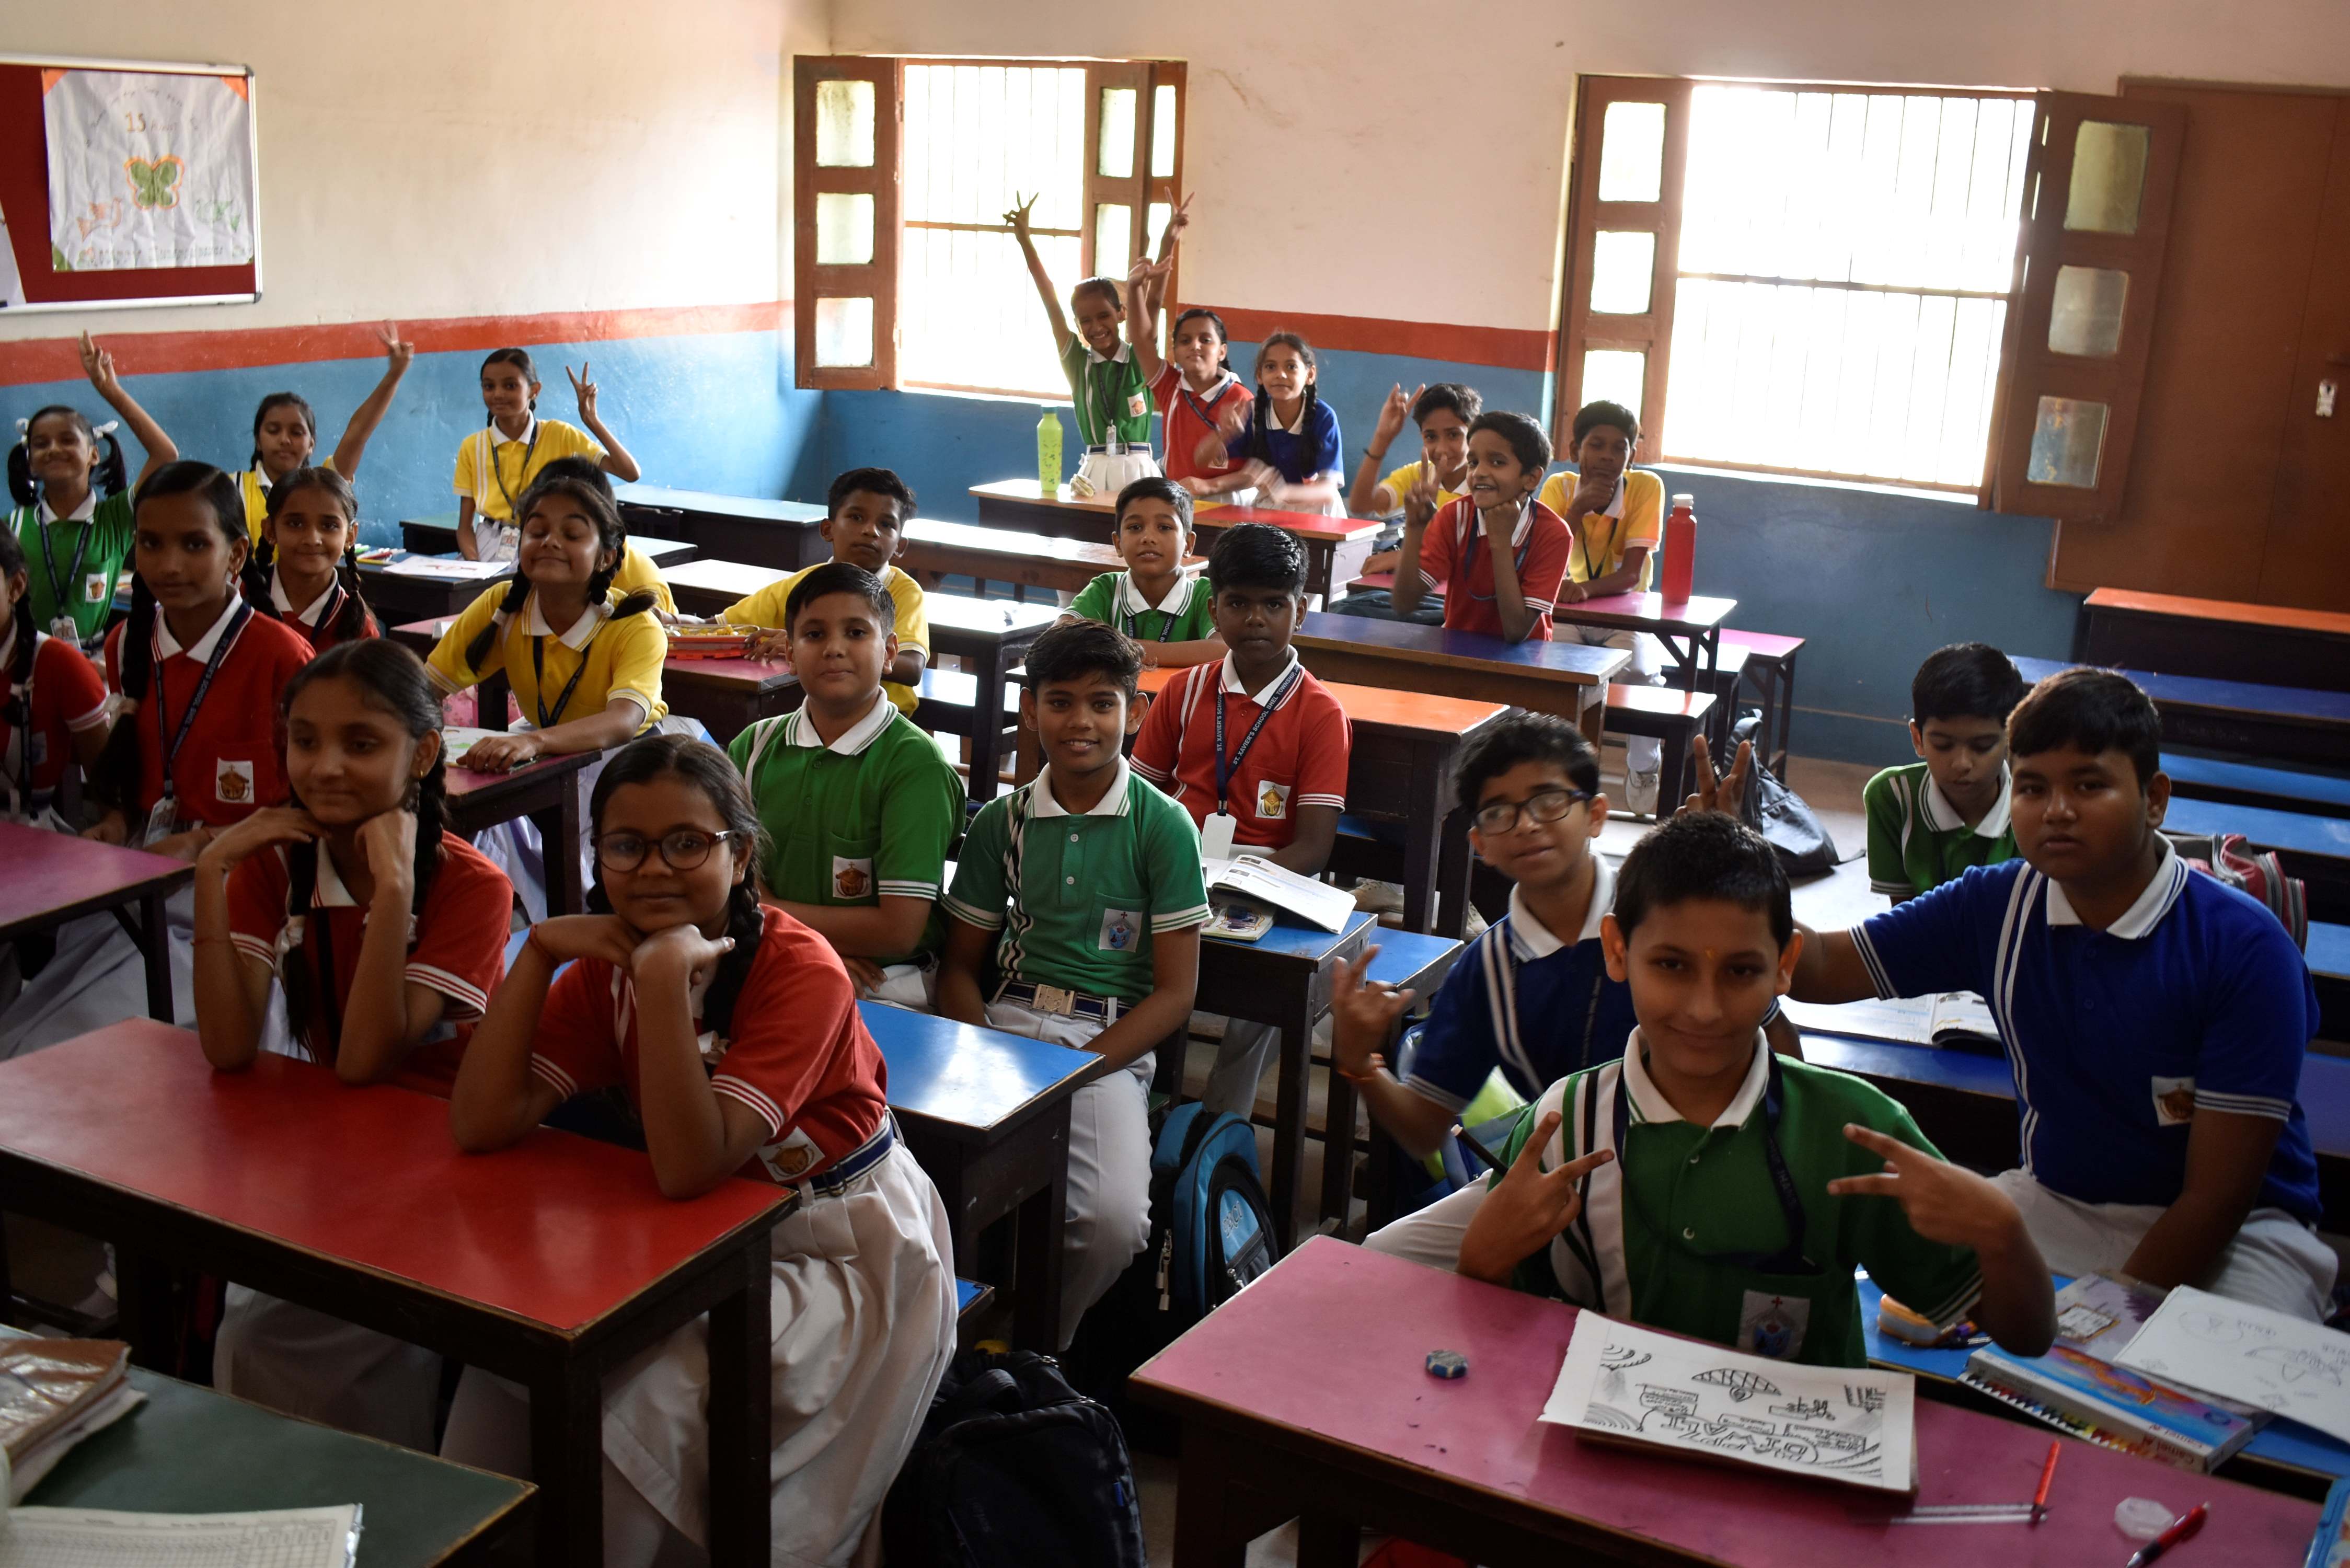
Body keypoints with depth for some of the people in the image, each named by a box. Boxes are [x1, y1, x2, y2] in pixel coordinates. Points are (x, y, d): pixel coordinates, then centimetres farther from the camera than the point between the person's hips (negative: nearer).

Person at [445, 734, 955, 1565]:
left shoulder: (802, 972, -23)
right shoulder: (605, 968, -4)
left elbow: (689, 1167, -32)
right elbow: (482, 1125, -16)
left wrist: (665, 978, -38)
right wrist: (539, 950, -21)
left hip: (841, 1253, -6)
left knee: (648, 1408, -24)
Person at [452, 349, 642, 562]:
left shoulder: (560, 436, -2)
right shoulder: (472, 448, 4)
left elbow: (631, 473, -10)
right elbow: (465, 526, 5)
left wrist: (592, 421, -13)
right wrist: (475, 566, -14)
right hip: (489, 552, 2)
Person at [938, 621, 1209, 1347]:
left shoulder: (1163, 826, 0)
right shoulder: (1003, 821, 10)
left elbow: (1175, 993, -2)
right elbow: (960, 966, 15)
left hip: (1111, 1039, -2)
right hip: (1004, 1021, 2)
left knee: (1116, 1220, -28)